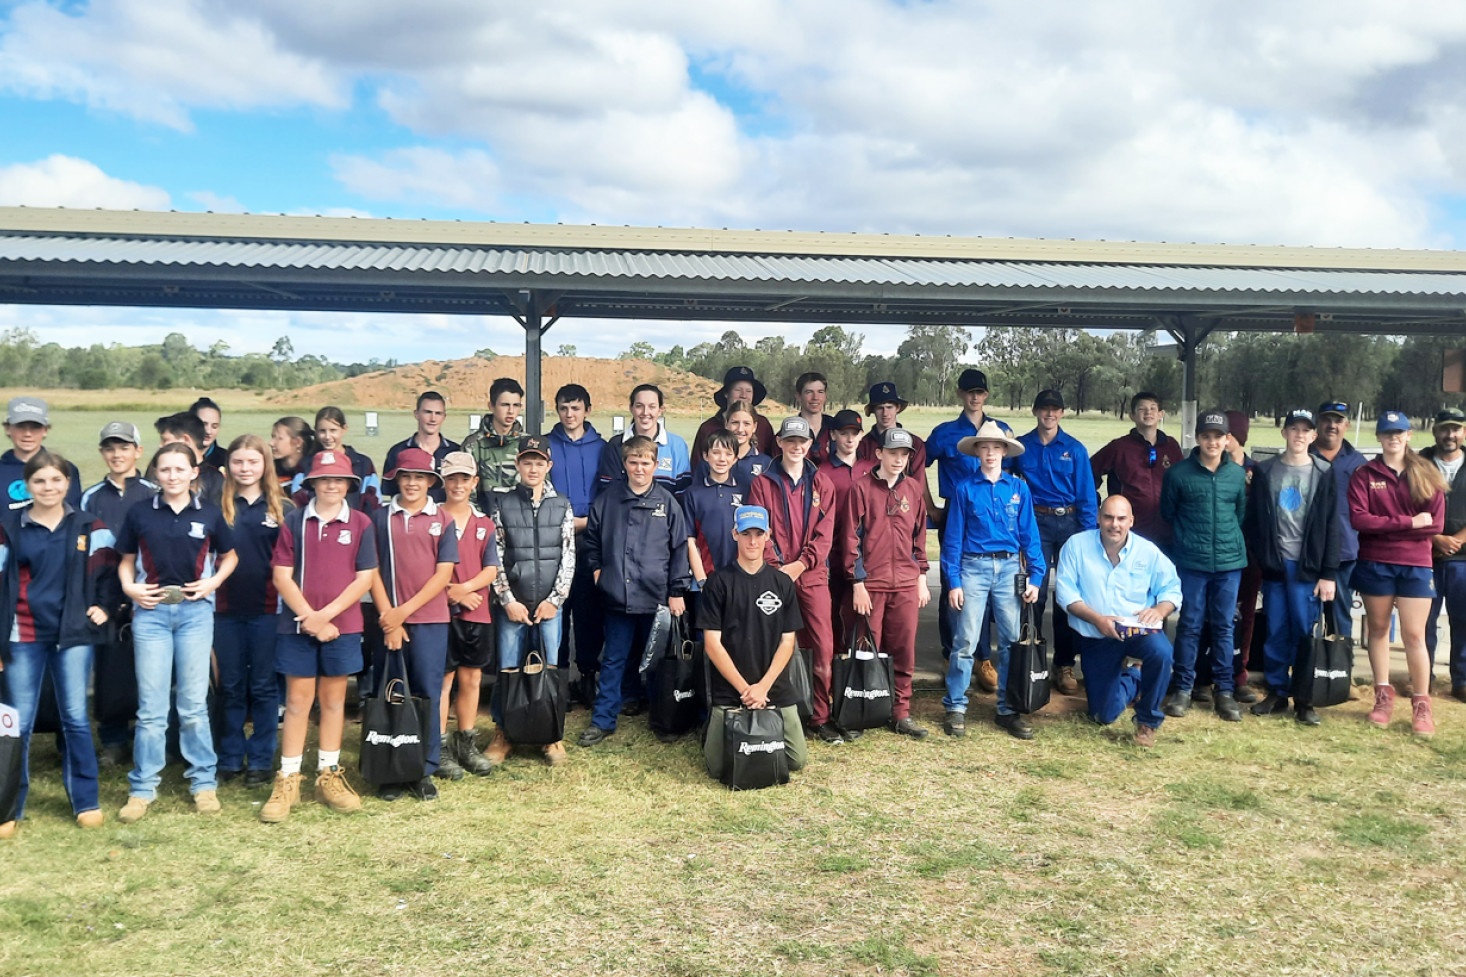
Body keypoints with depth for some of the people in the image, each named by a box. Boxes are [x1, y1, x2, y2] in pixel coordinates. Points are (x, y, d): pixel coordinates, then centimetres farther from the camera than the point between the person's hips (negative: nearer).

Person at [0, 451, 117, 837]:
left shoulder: (88, 526, 3)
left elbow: (108, 568, 15)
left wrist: (104, 605, 2)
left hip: (73, 633, 0)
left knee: (75, 718, 2)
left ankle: (86, 802, 14)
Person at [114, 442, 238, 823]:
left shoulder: (209, 513, 1)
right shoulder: (140, 513, 2)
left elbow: (229, 556, 12)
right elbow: (127, 559, 11)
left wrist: (213, 582, -4)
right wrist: (129, 587, -7)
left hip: (195, 611, 0)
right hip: (150, 611, 0)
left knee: (194, 704, 7)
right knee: (151, 706, 2)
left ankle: (204, 782, 18)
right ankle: (142, 787, 13)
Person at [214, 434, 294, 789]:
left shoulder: (283, 508, 2)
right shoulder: (218, 507, 4)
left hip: (267, 609, -1)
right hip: (226, 608, 1)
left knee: (264, 686, 5)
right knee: (230, 687, 11)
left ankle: (260, 761, 15)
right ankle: (229, 759, 21)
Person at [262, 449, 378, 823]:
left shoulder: (361, 523, 2)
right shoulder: (294, 521, 2)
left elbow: (365, 577, -3)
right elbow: (281, 575, -2)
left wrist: (326, 614, -11)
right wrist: (310, 618, -11)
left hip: (342, 625, 0)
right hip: (297, 624, 0)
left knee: (333, 700, 9)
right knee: (297, 701, 3)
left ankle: (328, 775, 19)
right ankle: (287, 781, 10)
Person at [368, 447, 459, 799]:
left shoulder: (442, 520, 4)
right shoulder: (380, 518, 5)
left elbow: (444, 573, -2)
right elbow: (373, 570, 2)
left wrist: (405, 610, -8)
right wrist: (388, 616, -7)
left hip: (430, 620, 0)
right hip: (389, 621, 0)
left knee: (428, 695, 2)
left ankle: (425, 771, 11)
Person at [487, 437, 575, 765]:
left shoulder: (562, 506, 7)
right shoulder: (503, 505, 4)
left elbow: (569, 558, 3)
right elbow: (495, 557, 2)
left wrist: (554, 600, -4)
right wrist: (508, 600, -5)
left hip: (550, 604, 0)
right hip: (512, 604, 0)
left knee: (552, 668, 2)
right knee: (508, 669, 2)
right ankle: (504, 734, 15)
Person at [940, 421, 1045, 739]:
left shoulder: (1018, 488, 7)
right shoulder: (965, 489, 2)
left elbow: (1029, 533, 8)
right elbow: (953, 537, 3)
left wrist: (1036, 575, -1)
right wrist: (954, 582, -3)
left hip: (1009, 568, 2)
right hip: (974, 567, -2)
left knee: (1012, 640, 4)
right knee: (966, 640, -3)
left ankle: (1008, 710, 14)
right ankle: (955, 708, 7)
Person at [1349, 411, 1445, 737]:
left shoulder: (1426, 475, 3)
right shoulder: (1364, 475, 1)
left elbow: (1436, 524, -5)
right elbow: (1358, 519, -12)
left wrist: (1384, 527, -11)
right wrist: (1408, 522, -14)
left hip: (1415, 565, 0)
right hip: (1374, 564, 0)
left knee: (1414, 636, 0)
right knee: (1377, 629, 8)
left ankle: (1421, 705, 9)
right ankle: (1383, 697, 19)